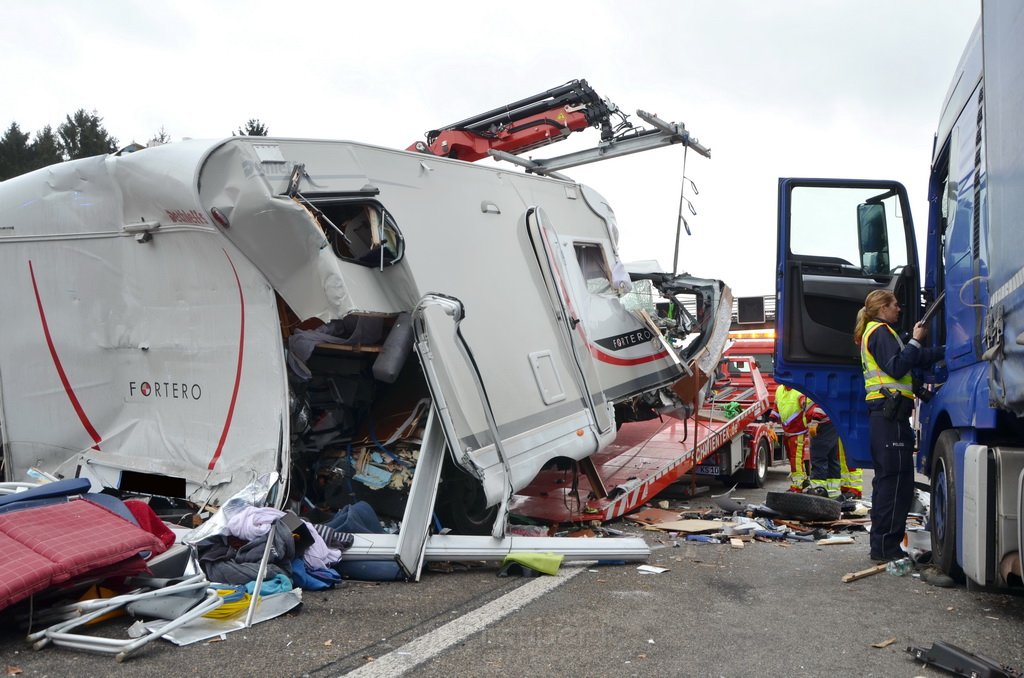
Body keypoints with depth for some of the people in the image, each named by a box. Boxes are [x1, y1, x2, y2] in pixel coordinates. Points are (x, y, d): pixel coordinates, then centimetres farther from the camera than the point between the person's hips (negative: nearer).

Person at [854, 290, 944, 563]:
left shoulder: (875, 332, 25)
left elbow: (920, 359, 20)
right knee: (897, 481, -10)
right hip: (891, 410, -11)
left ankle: (881, 545, 18)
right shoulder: (881, 331, -6)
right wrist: (916, 341, -11)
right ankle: (886, 547, -9)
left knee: (886, 480, 13)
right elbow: (897, 367, -18)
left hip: (882, 412, 11)